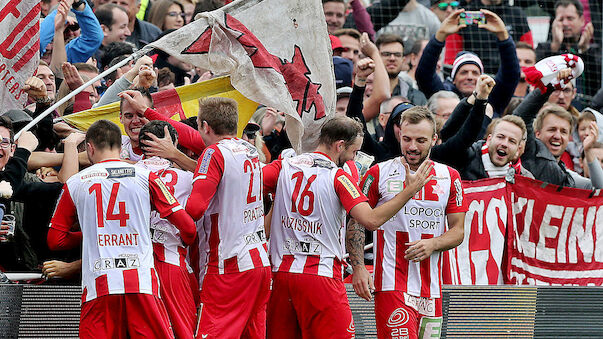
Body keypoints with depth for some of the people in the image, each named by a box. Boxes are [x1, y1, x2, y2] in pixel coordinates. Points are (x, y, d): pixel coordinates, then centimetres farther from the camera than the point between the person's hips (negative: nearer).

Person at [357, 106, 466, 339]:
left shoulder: (449, 178, 9)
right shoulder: (379, 174, 0)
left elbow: (458, 231, 11)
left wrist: (432, 244, -10)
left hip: (431, 288, 4)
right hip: (392, 284, -4)